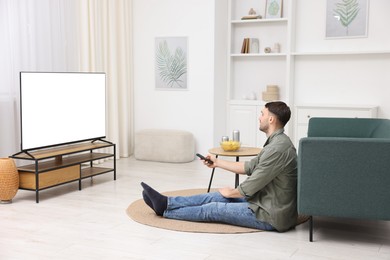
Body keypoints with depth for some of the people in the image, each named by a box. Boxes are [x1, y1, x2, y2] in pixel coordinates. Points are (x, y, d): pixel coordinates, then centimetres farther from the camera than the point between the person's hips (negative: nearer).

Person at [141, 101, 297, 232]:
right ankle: (166, 202, 13)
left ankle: (165, 210, 11)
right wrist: (217, 162, 16)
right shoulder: (276, 142, 8)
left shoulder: (278, 148, -25)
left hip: (271, 215, -9)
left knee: (214, 209, -2)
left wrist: (231, 192, -3)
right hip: (265, 201, 9)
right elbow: (250, 167, 15)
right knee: (216, 196, 8)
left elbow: (252, 186, -22)